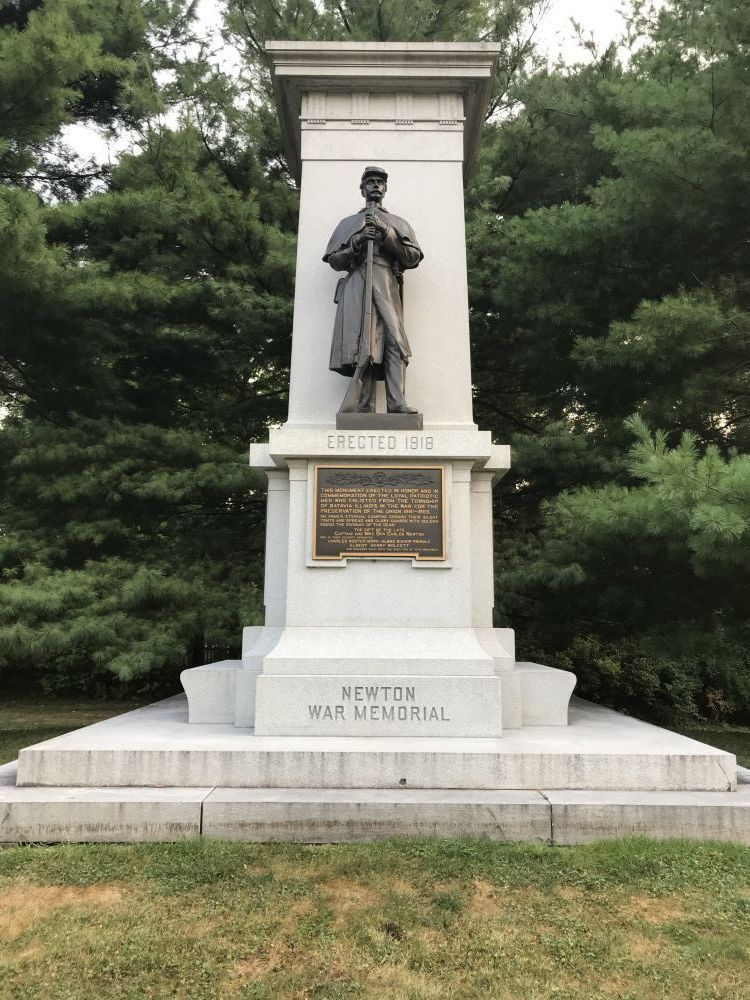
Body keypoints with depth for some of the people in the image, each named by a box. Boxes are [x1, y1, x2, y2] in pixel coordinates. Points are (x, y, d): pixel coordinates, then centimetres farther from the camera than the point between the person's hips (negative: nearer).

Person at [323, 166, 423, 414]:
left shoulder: (399, 223, 27)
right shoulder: (348, 223, 26)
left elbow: (413, 257, 12)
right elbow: (334, 261, 17)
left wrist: (386, 234, 0)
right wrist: (357, 242, 0)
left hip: (387, 285, 0)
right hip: (356, 285, 0)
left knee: (394, 340, -18)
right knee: (362, 342, -13)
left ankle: (397, 402, -26)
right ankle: (365, 406, -18)